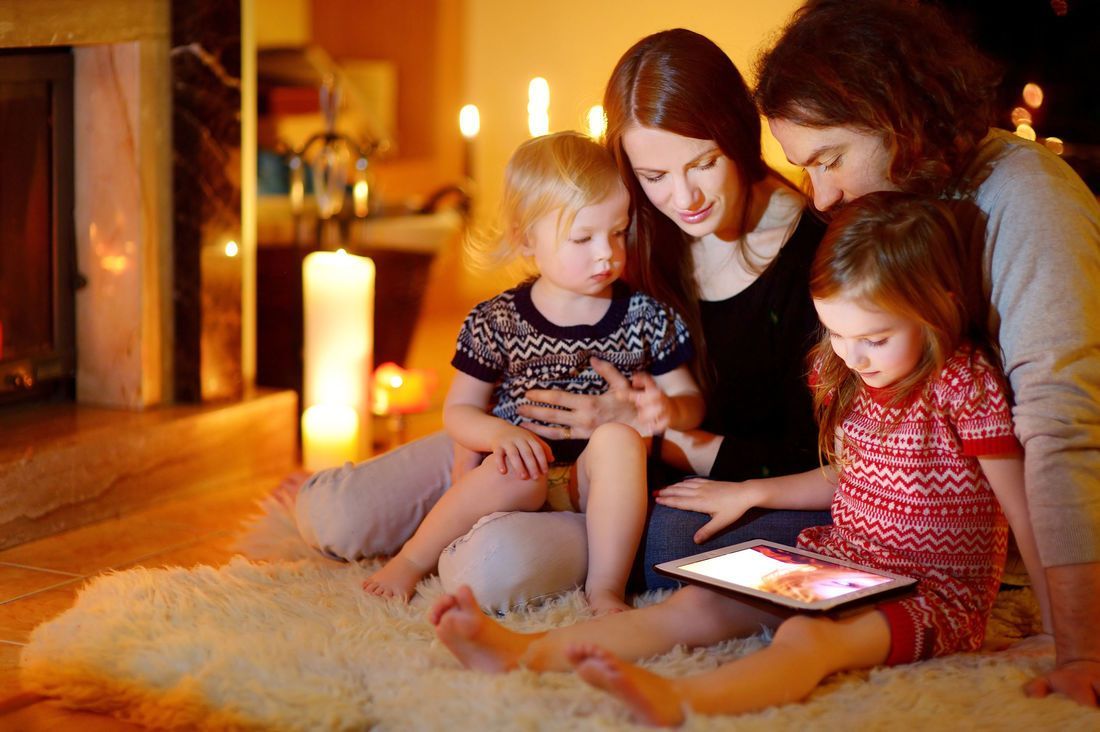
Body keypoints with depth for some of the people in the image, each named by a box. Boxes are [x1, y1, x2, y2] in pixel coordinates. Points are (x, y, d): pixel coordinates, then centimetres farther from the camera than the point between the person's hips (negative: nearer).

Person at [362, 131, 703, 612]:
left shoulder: (646, 317, 4)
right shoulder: (498, 321, 0)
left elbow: (691, 400, 11)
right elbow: (459, 410, 5)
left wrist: (671, 409, -15)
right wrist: (500, 433, -18)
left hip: (603, 482, 1)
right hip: (529, 464, -1)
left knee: (619, 436, -31)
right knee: (516, 476, -35)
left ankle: (605, 587, -25)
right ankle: (412, 559, -13)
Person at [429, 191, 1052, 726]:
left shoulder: (966, 384, -16)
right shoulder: (849, 376, 7)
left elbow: (1026, 513, -16)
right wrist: (754, 493, 18)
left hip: (933, 595, -7)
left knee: (808, 636, -37)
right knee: (699, 605, -11)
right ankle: (522, 653, -24)